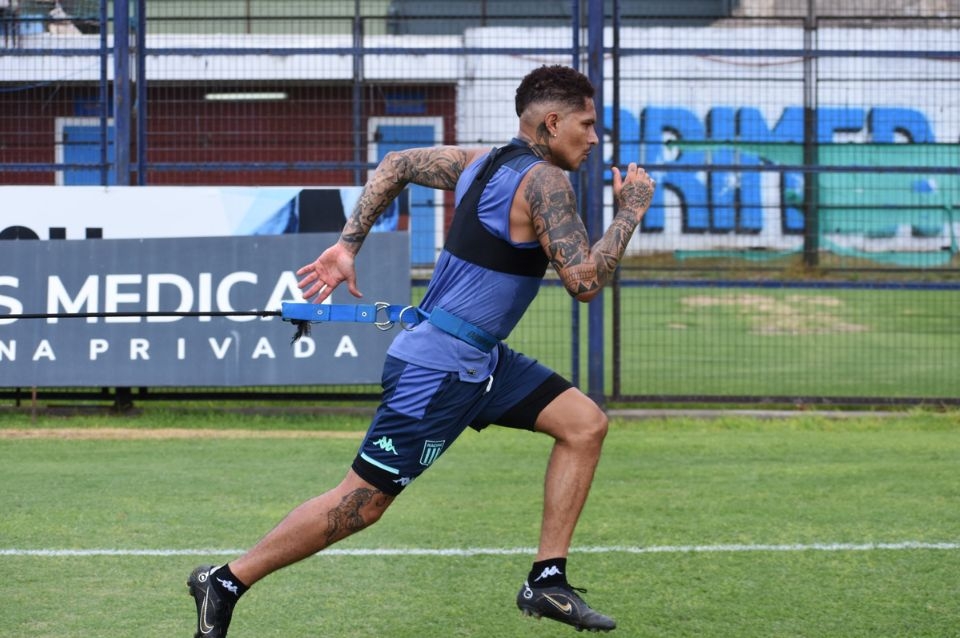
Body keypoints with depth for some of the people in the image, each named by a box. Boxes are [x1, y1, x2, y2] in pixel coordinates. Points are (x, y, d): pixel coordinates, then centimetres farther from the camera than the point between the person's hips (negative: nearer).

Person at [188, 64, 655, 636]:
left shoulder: (481, 161, 10)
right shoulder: (544, 182, -17)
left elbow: (397, 164, 19)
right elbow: (584, 282, -22)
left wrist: (347, 244, 17)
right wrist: (631, 210, -10)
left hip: (479, 362, 10)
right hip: (439, 368, -10)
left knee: (586, 424, 3)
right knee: (364, 499, -4)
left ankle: (547, 581, 5)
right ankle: (226, 582, 7)